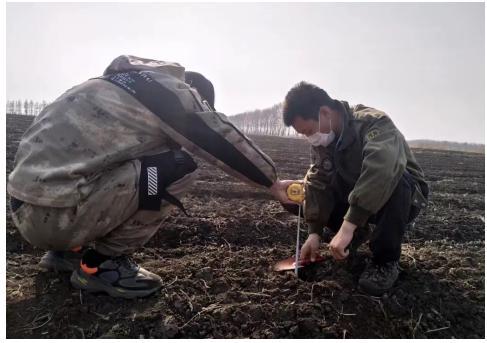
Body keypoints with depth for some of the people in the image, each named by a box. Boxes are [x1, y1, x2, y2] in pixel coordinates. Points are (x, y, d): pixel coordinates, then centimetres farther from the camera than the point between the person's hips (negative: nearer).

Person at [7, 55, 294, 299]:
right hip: (52, 213, -9)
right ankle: (102, 264, 0)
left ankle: (70, 250, 20)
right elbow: (225, 143, 0)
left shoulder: (128, 82, 20)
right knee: (181, 168, -10)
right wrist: (272, 182, 13)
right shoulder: (170, 89, -4)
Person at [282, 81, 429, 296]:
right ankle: (357, 235, 11)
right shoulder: (323, 139, -8)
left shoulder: (373, 122, -30)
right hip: (357, 200, 6)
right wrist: (314, 232, -25)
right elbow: (318, 183, -15)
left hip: (405, 195, -6)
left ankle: (386, 261, -20)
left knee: (393, 181, -39)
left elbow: (383, 169, -48)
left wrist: (347, 227, -52)